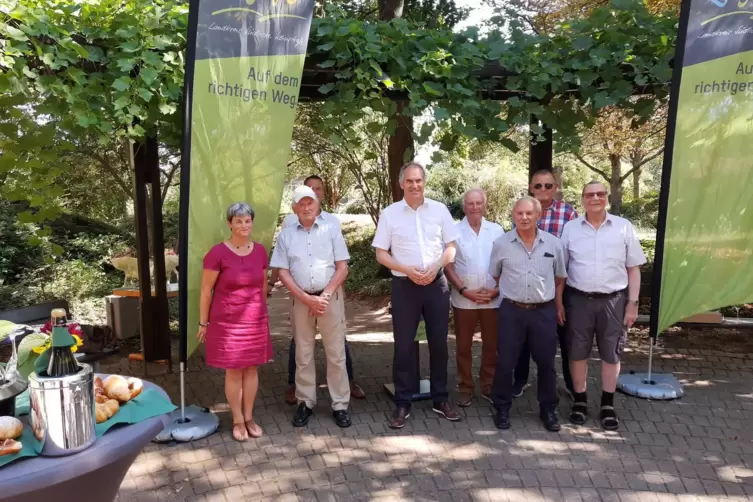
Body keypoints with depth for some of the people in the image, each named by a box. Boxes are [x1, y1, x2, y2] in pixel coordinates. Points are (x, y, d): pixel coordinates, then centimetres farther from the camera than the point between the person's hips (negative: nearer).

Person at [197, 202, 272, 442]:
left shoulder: (260, 251, -1)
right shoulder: (218, 253, -14)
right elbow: (206, 290, -8)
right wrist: (203, 323, -3)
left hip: (256, 321, 4)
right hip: (227, 321, -4)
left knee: (251, 369, 13)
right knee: (233, 371, 7)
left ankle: (249, 417, 28)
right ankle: (238, 420, 23)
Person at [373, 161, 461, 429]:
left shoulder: (439, 209, 2)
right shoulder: (390, 213, -2)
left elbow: (451, 247, 5)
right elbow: (380, 254, -1)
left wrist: (435, 267, -13)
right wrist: (407, 270, -14)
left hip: (437, 284, 2)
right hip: (404, 285, -1)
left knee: (439, 343, 10)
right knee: (404, 345, 4)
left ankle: (440, 399, 24)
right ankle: (402, 403, 15)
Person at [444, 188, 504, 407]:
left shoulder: (497, 230, 3)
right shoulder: (454, 231, -2)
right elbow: (448, 266, -3)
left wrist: (498, 289, -7)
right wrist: (464, 290, -11)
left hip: (494, 299, 1)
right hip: (464, 300, -1)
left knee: (492, 345, 10)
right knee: (464, 346, 7)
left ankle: (489, 387, 23)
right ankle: (465, 388, 19)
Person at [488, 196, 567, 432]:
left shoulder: (553, 243, 1)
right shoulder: (501, 244, -2)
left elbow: (560, 277, 13)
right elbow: (494, 276, 10)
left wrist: (558, 303, 10)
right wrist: (511, 292, 8)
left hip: (544, 311, 1)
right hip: (511, 311, -1)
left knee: (546, 363, 10)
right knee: (505, 363, 5)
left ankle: (548, 409, 26)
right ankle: (502, 408, 20)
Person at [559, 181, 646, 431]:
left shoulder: (624, 227, 0)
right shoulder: (570, 229, 1)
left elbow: (633, 269, 3)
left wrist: (632, 303, -2)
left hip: (614, 300, 0)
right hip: (579, 300, 0)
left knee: (611, 354, 10)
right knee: (578, 353, 9)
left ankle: (607, 405, 26)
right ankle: (580, 401, 26)